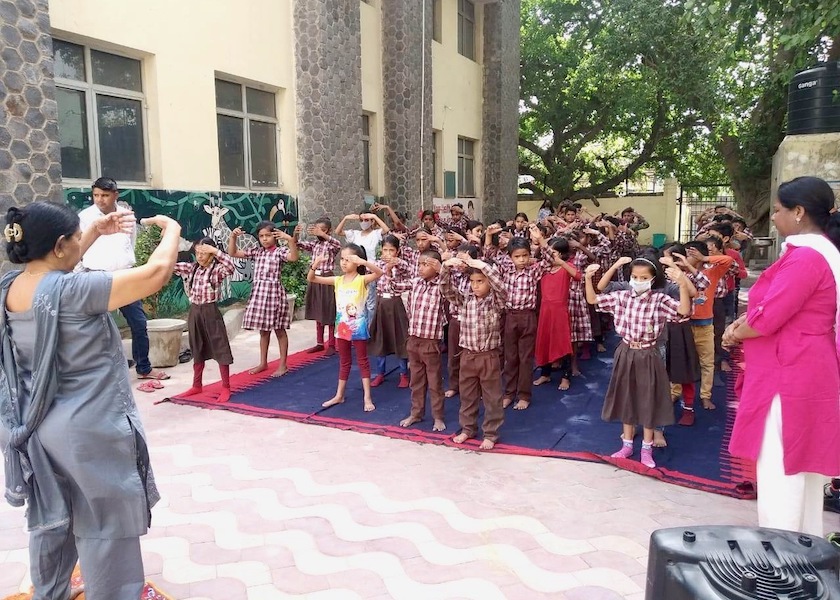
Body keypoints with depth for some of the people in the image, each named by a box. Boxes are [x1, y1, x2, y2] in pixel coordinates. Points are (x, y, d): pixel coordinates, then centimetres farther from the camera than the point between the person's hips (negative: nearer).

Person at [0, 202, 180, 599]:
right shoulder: (74, 291, -26)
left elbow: (53, 266, 19)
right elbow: (156, 273, -26)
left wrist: (96, 232, 16)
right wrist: (172, 230, -10)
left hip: (38, 425, 8)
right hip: (88, 429, -8)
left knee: (50, 520, 24)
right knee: (104, 525, 9)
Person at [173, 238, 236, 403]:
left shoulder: (217, 269, -11)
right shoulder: (191, 268, 6)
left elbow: (231, 267, -32)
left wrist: (215, 251, -30)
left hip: (210, 312, -6)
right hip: (194, 312, 6)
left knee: (220, 349, 0)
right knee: (197, 350, 17)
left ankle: (226, 388, 9)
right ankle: (197, 385, 29)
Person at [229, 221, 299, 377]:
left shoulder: (280, 251, -6)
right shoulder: (256, 252, 11)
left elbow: (294, 257, -27)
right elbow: (233, 253, 11)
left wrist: (290, 239, -39)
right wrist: (233, 237, -3)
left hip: (274, 292, -6)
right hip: (258, 293, 6)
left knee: (279, 330, 3)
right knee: (263, 330, 15)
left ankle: (283, 365, 12)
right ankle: (263, 363, 26)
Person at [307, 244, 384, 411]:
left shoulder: (362, 280, -12)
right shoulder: (338, 280, 2)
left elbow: (379, 272, -31)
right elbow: (311, 279, 2)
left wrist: (362, 262, -44)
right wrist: (315, 265, -17)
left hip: (358, 327, -5)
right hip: (342, 327, 5)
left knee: (362, 360, 5)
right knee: (344, 362, 17)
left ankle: (367, 397, 9)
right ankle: (339, 395, 26)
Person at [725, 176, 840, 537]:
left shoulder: (805, 256, -20)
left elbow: (766, 319, -23)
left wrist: (735, 333, -4)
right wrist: (744, 322, 1)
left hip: (788, 377, -11)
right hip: (804, 373, 11)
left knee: (779, 471, 0)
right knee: (801, 467, 19)